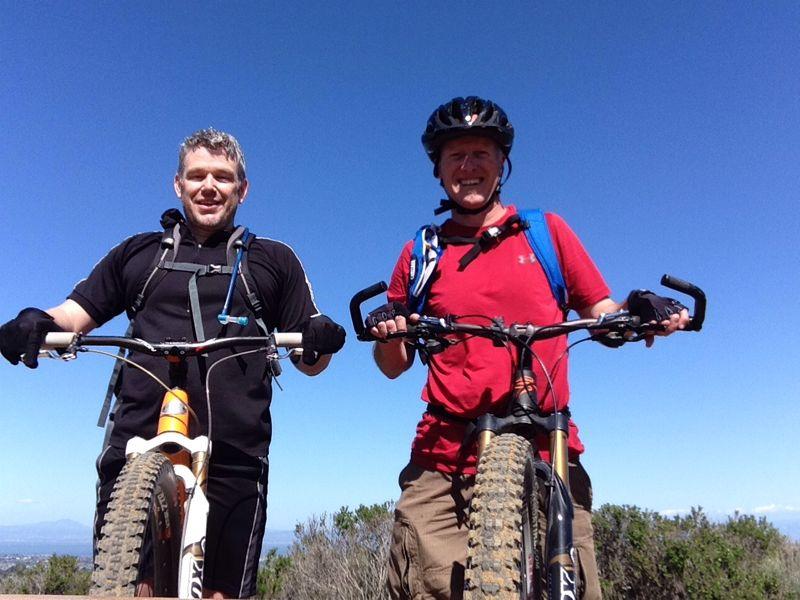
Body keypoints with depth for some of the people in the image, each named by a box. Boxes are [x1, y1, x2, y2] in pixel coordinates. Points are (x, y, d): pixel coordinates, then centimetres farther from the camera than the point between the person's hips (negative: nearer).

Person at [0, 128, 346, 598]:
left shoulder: (274, 260, 15)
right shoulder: (138, 253, 20)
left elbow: (308, 361, 12)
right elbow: (74, 315, 15)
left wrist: (321, 339, -11)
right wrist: (38, 323, -7)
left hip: (233, 458, -1)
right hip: (137, 448, 1)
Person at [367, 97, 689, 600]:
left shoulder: (546, 231, 12)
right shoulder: (421, 253, 13)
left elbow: (602, 316, 12)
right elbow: (394, 366, 15)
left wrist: (639, 310, -9)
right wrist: (388, 333, -6)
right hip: (445, 457, 1)